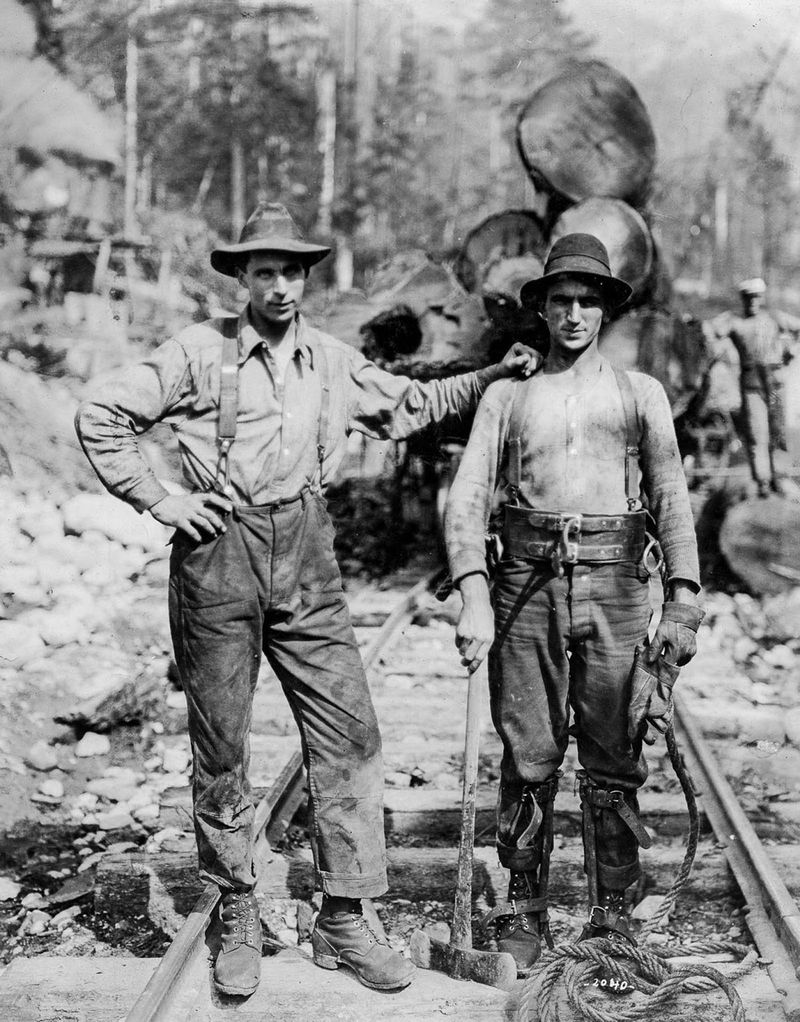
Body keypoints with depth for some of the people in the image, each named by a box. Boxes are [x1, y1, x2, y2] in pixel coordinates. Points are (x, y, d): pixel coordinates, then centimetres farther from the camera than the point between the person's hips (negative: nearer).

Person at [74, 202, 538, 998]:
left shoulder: (332, 362, 10)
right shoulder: (200, 352, -2)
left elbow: (411, 404, 24)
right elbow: (100, 415, 0)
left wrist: (489, 377, 16)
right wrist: (157, 501, -5)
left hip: (306, 560, 4)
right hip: (218, 554, -3)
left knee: (347, 735, -1)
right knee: (221, 748, 5)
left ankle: (342, 921, 12)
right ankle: (238, 922, 22)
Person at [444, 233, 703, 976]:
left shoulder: (640, 393, 14)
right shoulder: (506, 395, 13)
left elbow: (671, 500, 6)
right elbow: (467, 498, 3)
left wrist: (682, 603, -5)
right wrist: (474, 600, -10)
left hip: (613, 582, 0)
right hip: (527, 581, 0)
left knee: (613, 763, 2)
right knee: (528, 760, 3)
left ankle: (611, 920, 14)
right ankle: (522, 914, 15)